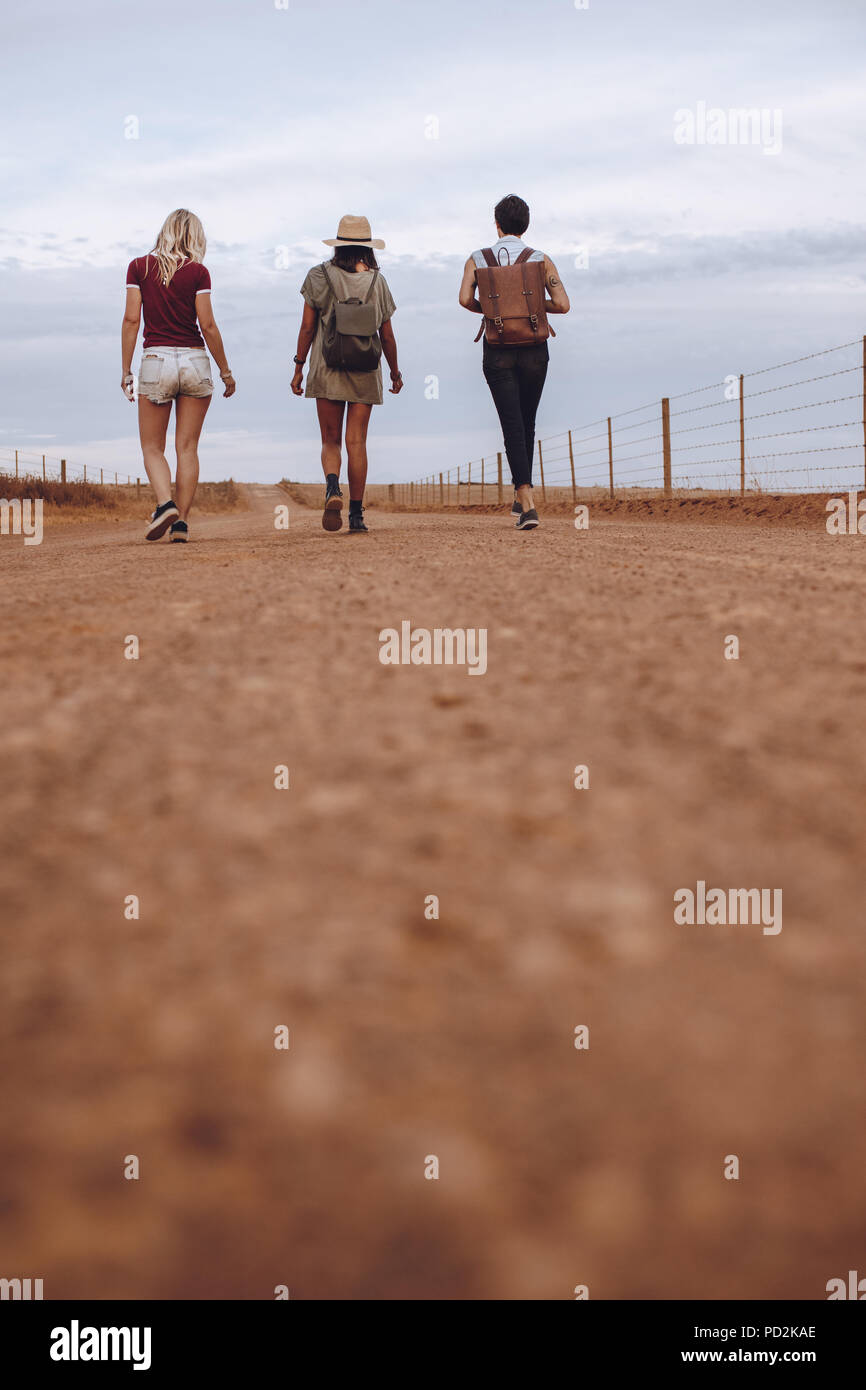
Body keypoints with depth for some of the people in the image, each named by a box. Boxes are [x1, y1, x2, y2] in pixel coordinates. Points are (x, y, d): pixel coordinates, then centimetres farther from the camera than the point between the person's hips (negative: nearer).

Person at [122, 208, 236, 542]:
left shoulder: (139, 267, 2)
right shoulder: (197, 272, -1)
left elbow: (131, 319, -2)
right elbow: (208, 325, -4)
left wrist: (126, 369, 2)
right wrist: (226, 371, 4)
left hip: (156, 360, 0)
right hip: (195, 361, 0)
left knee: (153, 448, 8)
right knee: (187, 448, 6)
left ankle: (165, 503, -17)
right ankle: (181, 521, 0)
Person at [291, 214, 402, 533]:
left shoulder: (319, 276, 0)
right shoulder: (377, 281, 2)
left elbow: (307, 327, -1)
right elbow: (387, 336, 6)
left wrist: (299, 368, 7)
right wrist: (395, 372, 19)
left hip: (327, 371, 0)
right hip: (365, 374, 1)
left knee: (330, 440, 7)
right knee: (356, 441, 3)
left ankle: (332, 488, -22)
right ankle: (356, 513, 1)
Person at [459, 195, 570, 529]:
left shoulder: (478, 259, 2)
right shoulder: (541, 260, 2)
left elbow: (466, 299, -12)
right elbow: (562, 304, -6)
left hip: (497, 349, -1)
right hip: (534, 349, 1)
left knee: (512, 425, -4)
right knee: (527, 422, 17)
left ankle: (527, 502, -18)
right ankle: (520, 497, 26)